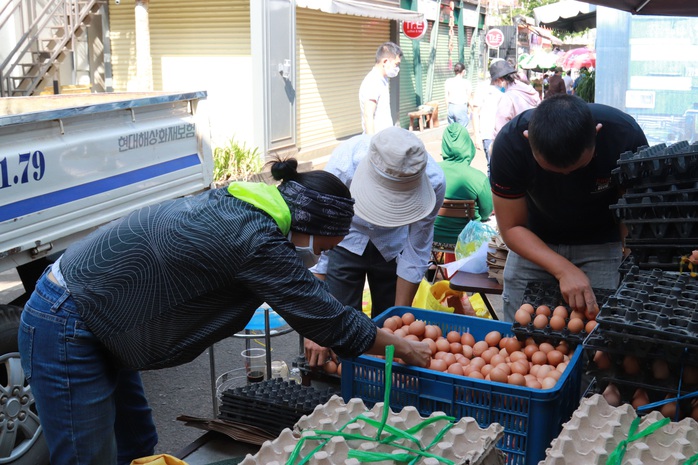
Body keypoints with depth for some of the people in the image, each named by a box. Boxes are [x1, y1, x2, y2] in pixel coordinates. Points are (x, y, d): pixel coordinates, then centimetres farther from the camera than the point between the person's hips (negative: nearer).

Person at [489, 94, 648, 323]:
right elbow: (512, 227, -18)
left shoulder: (626, 136, -27)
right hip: (533, 243, 1)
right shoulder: (509, 143, -27)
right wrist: (564, 269, -31)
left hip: (602, 246, 0)